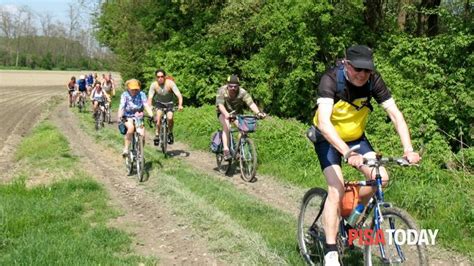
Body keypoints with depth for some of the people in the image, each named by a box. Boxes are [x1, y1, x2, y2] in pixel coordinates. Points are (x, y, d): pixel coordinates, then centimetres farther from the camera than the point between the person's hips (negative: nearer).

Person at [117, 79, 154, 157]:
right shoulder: (125, 95, -12)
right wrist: (119, 117, -39)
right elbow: (121, 107, -23)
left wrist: (151, 115, -36)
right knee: (131, 128, -34)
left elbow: (146, 105, -20)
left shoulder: (141, 94, -9)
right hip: (128, 117, -2)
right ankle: (126, 149, -25)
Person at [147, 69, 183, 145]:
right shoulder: (154, 85, -19)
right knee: (159, 114, -29)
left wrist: (180, 105, -46)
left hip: (169, 103, -1)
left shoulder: (170, 83, -24)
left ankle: (170, 133, 3)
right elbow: (150, 97, -25)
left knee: (170, 118, -25)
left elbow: (179, 95, -29)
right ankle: (157, 134, -18)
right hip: (159, 103, 1)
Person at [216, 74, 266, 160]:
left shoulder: (242, 92, -24)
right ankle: (226, 151, -30)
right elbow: (220, 104, -38)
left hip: (237, 112, 2)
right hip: (224, 112, -2)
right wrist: (226, 114, -58)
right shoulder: (222, 91, -26)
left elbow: (251, 103, -36)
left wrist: (258, 113, -54)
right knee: (226, 127, -29)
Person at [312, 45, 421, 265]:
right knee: (337, 189, -20)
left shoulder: (373, 81, -18)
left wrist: (408, 149, -35)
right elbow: (323, 123, -42)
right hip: (329, 139, -4)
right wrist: (347, 153, -54)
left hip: (356, 137, 4)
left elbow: (396, 115, -20)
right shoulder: (331, 80, -30)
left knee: (381, 178, -13)